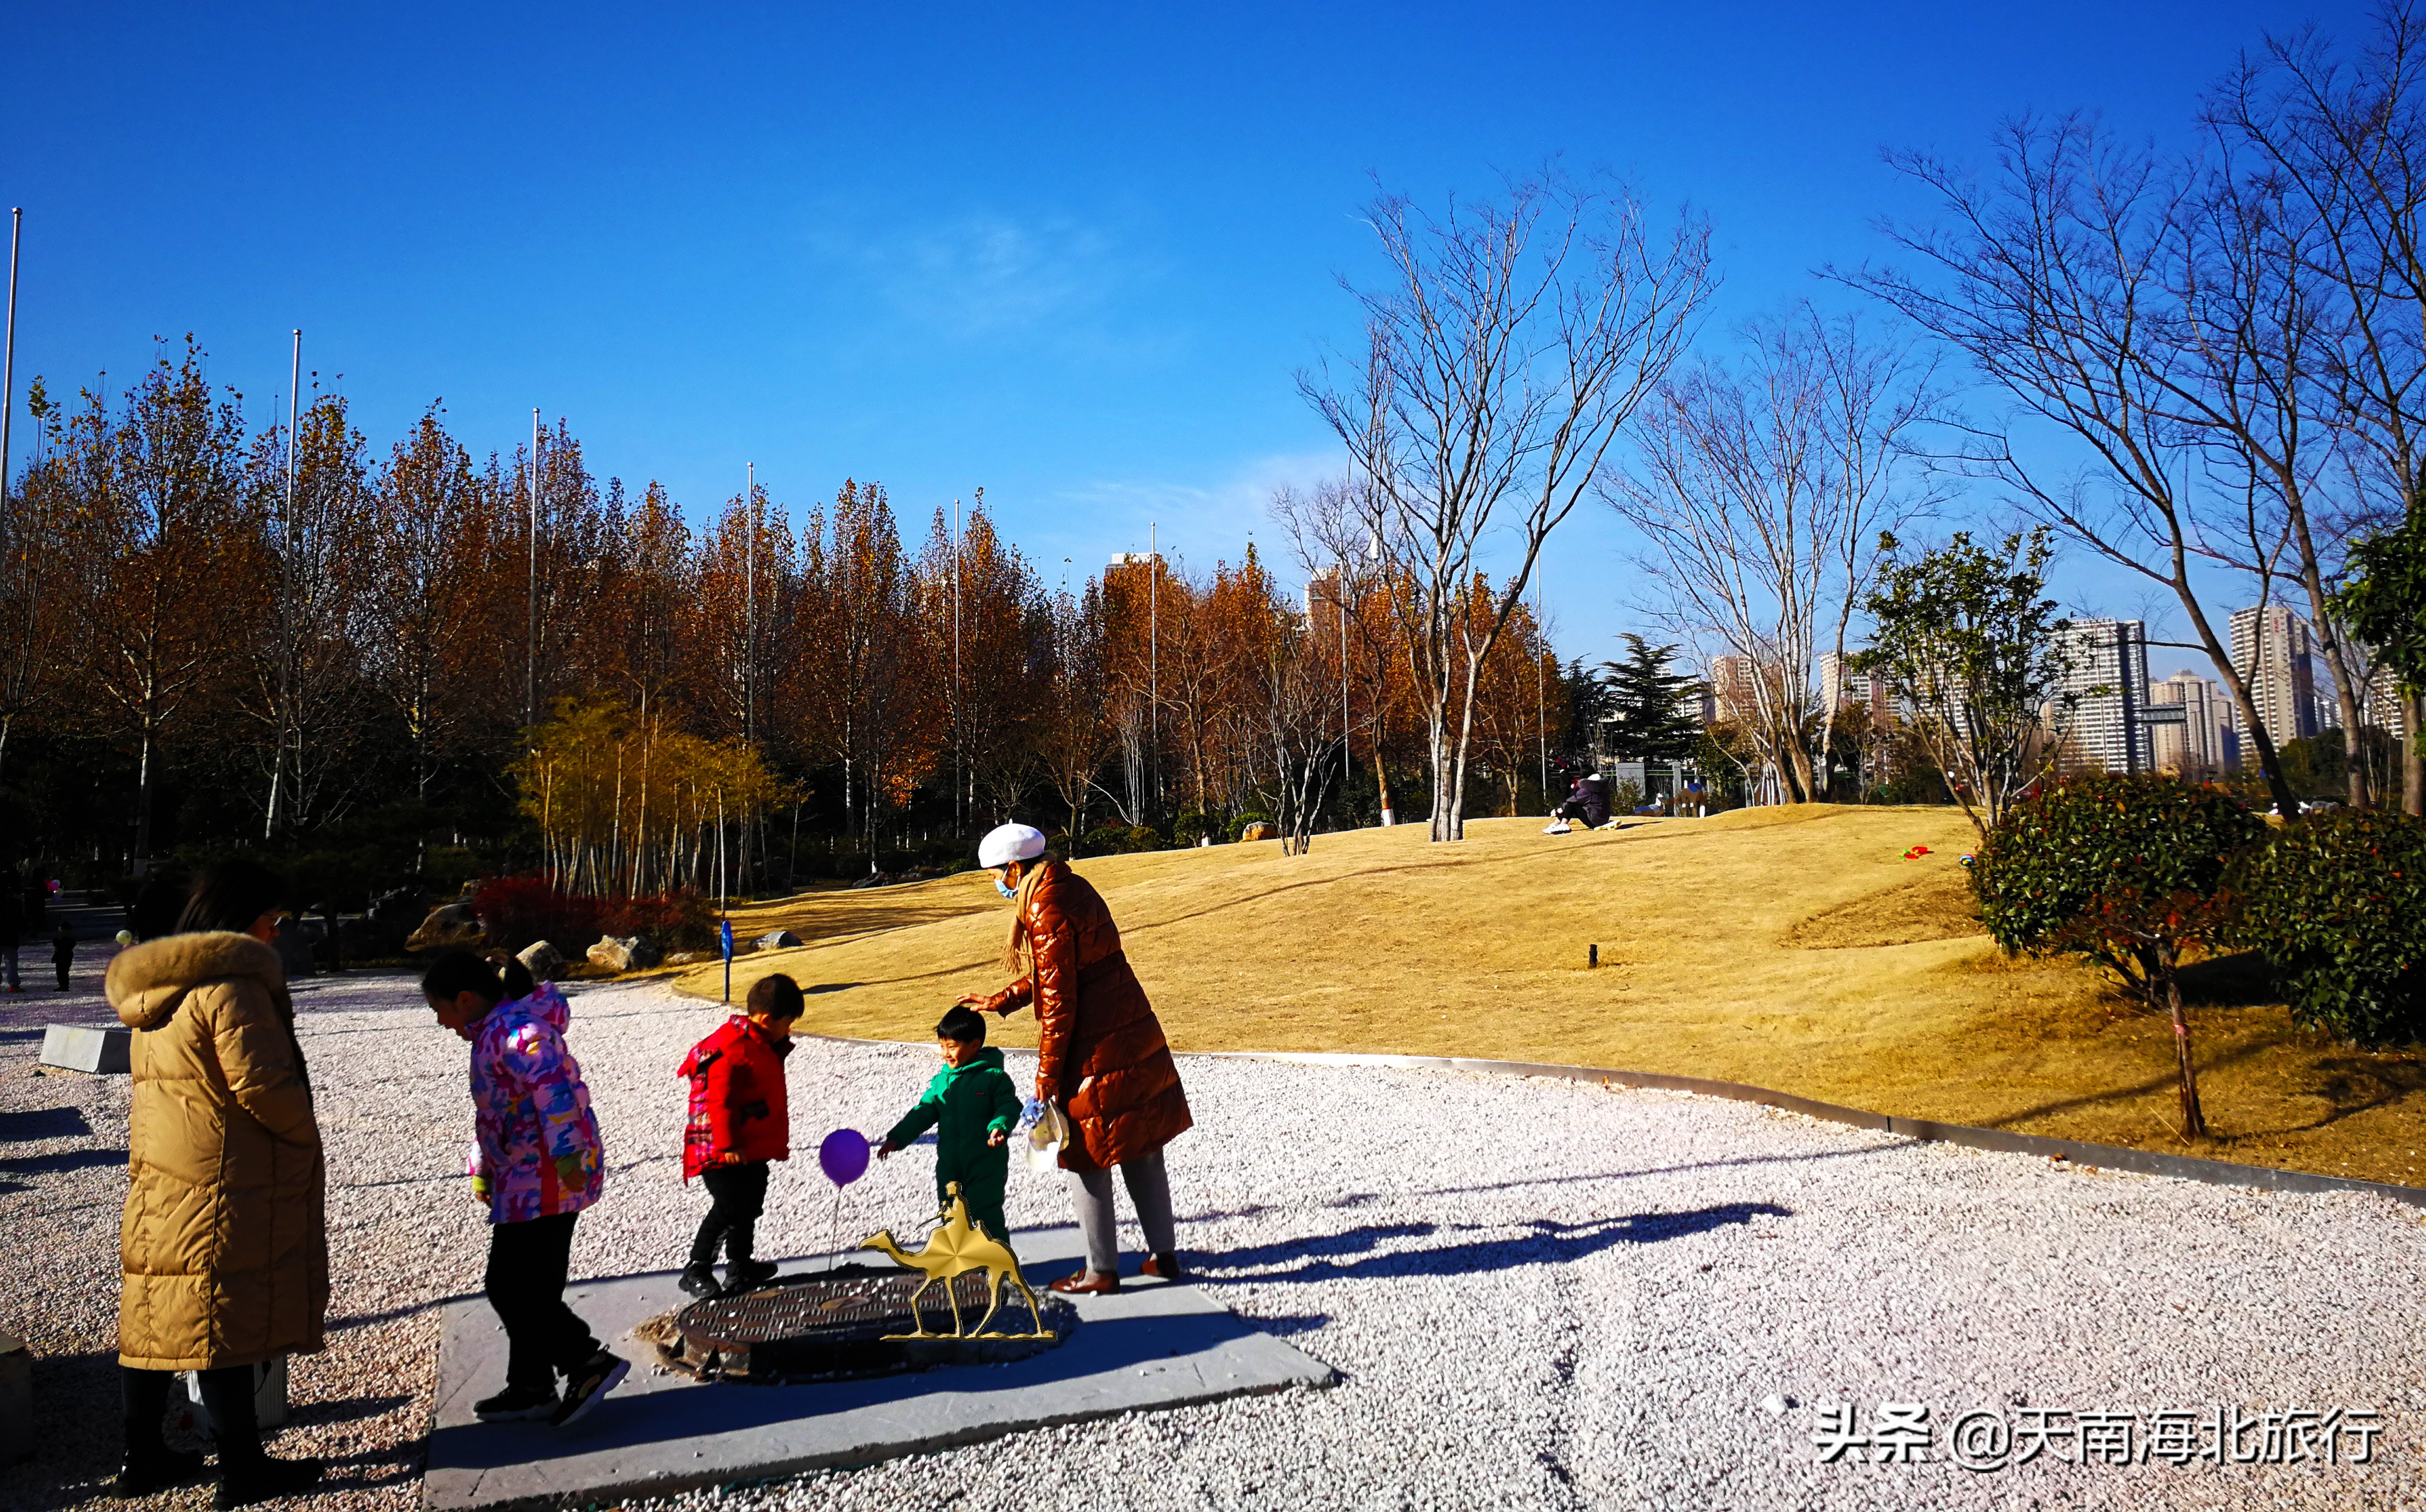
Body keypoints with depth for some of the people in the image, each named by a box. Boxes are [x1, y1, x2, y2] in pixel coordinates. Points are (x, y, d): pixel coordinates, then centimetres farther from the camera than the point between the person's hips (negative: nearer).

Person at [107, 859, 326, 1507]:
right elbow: (263, 1084, -21)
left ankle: (142, 1457, 26)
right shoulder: (231, 985, -17)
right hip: (225, 1187, -9)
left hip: (159, 1181, 9)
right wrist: (305, 1136, -5)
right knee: (226, 1322, -2)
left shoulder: (154, 991, 14)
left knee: (158, 1315, 15)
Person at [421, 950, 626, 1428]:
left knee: (510, 1287, -7)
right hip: (524, 1179, 11)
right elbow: (490, 1110, 28)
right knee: (528, 1288, 16)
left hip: (545, 1181, -11)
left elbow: (555, 1090, -31)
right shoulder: (495, 1032, 17)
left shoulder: (516, 1031, -18)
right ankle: (531, 1388, 27)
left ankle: (592, 1364, -3)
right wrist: (483, 1169, 33)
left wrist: (567, 1156, -38)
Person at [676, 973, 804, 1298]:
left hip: (753, 1147, 10)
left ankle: (741, 1266, 30)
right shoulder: (732, 1049, -21)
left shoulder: (762, 1043, 11)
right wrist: (727, 1144, -23)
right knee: (728, 1207, -10)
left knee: (750, 1206, 17)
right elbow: (720, 1101, -23)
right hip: (725, 1152, -10)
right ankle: (696, 1271, 1)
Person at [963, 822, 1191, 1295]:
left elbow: (1058, 1002, -19)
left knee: (1086, 1159, 5)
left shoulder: (1045, 913, -19)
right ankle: (1164, 1254, 26)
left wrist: (1047, 1076, -11)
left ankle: (1102, 1270, 15)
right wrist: (999, 1002, 27)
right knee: (1143, 1150, 17)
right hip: (1137, 1037, 9)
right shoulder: (1074, 888, 10)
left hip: (1096, 1051, -9)